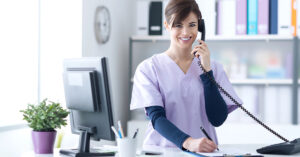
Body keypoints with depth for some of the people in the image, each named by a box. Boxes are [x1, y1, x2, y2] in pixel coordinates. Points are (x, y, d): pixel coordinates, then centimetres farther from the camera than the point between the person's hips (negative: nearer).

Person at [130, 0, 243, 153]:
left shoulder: (214, 68, 10)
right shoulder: (148, 68, 2)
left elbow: (218, 119, 0)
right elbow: (156, 117, -8)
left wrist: (206, 70, -4)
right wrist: (188, 142, -24)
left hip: (204, 151, 1)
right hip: (161, 150, -1)